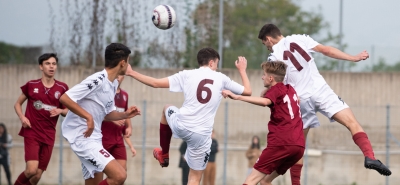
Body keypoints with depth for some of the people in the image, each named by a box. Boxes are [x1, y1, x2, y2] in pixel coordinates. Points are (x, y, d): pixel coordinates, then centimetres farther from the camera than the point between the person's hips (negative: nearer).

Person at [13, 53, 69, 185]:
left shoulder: (62, 88, 4)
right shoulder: (31, 85, 0)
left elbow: (67, 111, 13)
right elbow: (17, 104, 12)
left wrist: (60, 111, -10)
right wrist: (22, 117, -7)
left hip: (49, 136, 3)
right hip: (31, 133, -2)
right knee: (31, 170, -21)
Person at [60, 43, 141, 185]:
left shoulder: (113, 84, 12)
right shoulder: (98, 80, -18)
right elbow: (64, 98, -23)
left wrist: (125, 115, 4)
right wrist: (88, 116, -27)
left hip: (94, 138, 10)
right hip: (82, 137, -10)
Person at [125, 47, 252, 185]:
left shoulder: (187, 75, 3)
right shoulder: (221, 78, 4)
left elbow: (156, 83, 1)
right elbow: (247, 91, 15)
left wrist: (131, 73, 12)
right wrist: (242, 70, 31)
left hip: (181, 126, 1)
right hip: (201, 135, -1)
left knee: (167, 109, 36)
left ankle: (164, 154, 43)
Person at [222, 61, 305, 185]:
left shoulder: (276, 90, 0)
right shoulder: (291, 90, 22)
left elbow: (265, 101, -24)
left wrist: (237, 97, -32)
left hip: (281, 143, -8)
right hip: (299, 145, 8)